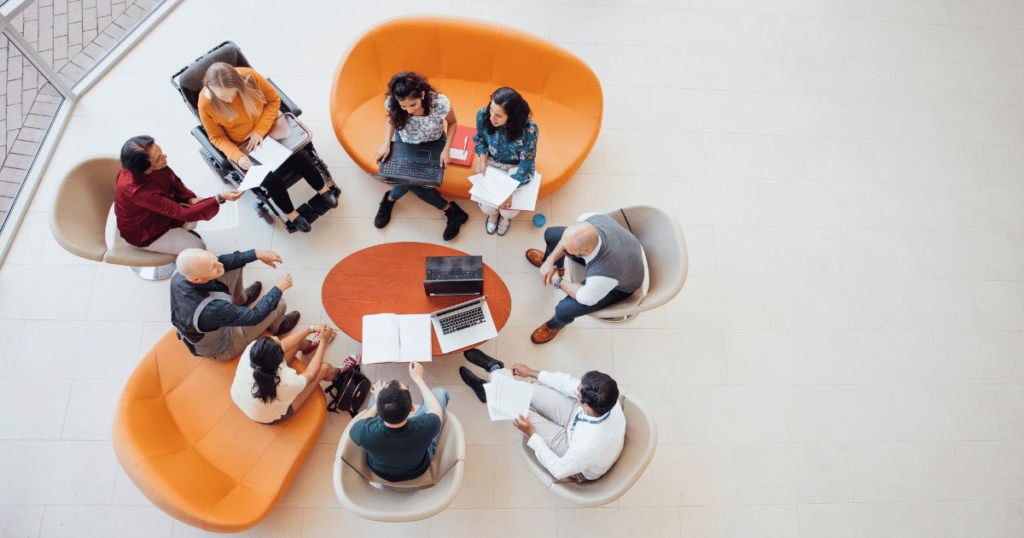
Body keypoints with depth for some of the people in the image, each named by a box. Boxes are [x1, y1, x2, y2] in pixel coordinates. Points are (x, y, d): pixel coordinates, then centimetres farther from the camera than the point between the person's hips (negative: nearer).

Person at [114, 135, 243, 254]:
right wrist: (220, 198, -46)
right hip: (144, 233, -7)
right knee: (198, 248, -11)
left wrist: (191, 199, -17)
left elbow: (174, 180, 0)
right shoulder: (137, 190, -42)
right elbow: (183, 214, -39)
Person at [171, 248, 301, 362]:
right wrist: (279, 287, -19)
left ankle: (240, 299, 36)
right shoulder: (212, 309, -47)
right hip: (219, 351, -6)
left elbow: (222, 261, -8)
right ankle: (276, 327, 31)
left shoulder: (179, 274, -26)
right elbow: (255, 316, -31)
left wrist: (257, 254, -11)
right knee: (279, 304, -7)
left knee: (235, 264, 2)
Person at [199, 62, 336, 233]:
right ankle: (290, 214, 6)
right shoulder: (206, 105, -22)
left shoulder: (250, 77, -21)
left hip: (268, 129, 2)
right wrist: (237, 156, -25)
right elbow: (217, 137, -7)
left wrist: (260, 130, -14)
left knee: (300, 157, -18)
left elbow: (274, 100, -5)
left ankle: (322, 188, 12)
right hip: (242, 146, -2)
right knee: (271, 179, -22)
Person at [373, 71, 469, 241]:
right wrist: (386, 143, -16)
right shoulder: (391, 103, -26)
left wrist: (446, 150, -22)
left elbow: (453, 123, -10)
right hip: (404, 142, 2)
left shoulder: (440, 103, -33)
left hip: (433, 144, -2)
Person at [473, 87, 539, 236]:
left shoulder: (528, 130, -34)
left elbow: (526, 167, -24)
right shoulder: (483, 115, -24)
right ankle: (492, 214, 31)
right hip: (491, 161, 2)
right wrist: (483, 157, -17)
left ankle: (505, 217, 31)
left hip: (515, 166, -2)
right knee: (485, 205, -12)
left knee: (509, 210, -13)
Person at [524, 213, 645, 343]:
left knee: (564, 311, -18)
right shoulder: (590, 220, -35)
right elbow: (568, 239, -9)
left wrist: (558, 283, -13)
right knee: (551, 234, 4)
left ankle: (555, 325, 26)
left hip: (620, 287, -6)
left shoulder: (602, 275, -49)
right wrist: (551, 260, -12)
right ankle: (551, 262, 44)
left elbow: (586, 298, -25)